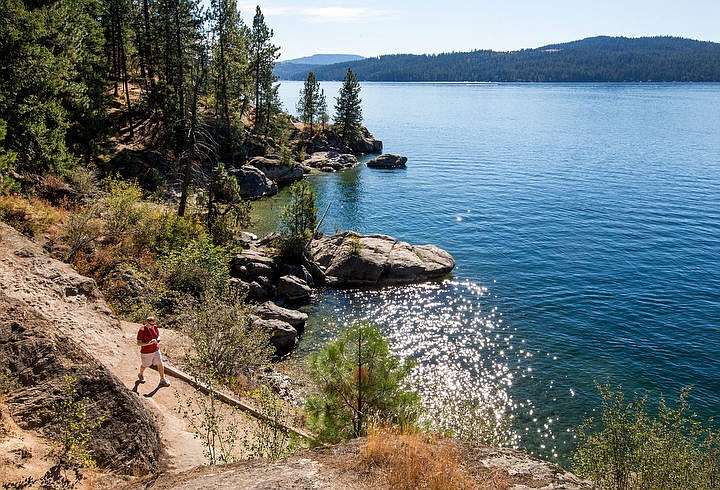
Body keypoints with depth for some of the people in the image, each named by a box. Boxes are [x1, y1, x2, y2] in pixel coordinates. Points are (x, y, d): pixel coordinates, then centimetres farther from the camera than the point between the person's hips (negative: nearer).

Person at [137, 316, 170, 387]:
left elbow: (158, 335, 9)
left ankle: (162, 380, 18)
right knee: (144, 365, 20)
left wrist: (158, 340, -15)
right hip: (146, 352, -4)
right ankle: (140, 375, 52)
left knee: (160, 364, 4)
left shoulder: (155, 327, -7)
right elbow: (139, 343, -19)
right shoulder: (141, 331, -22)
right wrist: (148, 343, -32)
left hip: (156, 350, 4)